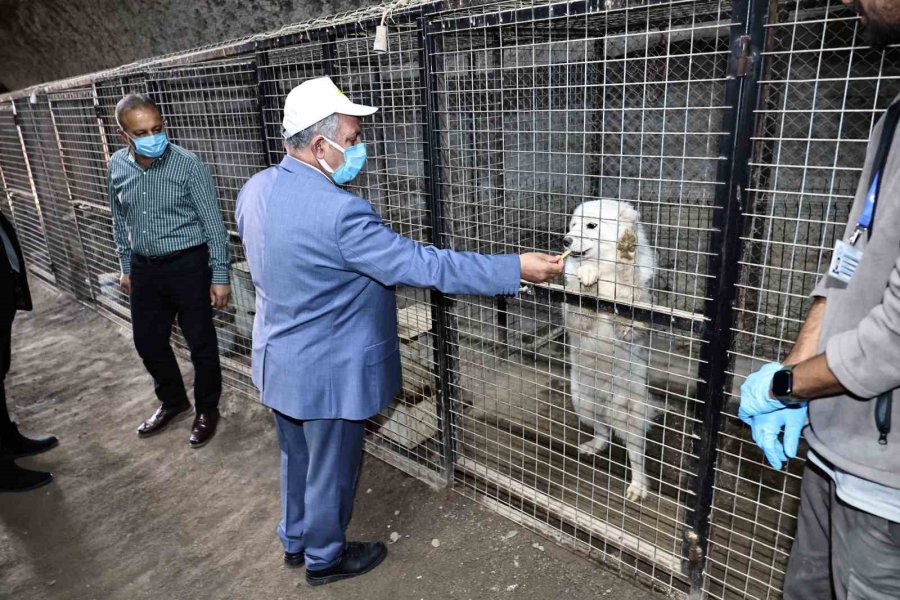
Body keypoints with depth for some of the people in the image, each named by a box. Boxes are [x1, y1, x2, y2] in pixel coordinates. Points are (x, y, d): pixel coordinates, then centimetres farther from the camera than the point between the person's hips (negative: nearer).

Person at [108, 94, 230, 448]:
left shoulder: (188, 165, -14)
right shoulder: (117, 167, 1)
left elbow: (213, 223, -12)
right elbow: (120, 221, 14)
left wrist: (220, 275, -13)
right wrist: (126, 267, 17)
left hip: (188, 265, -5)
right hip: (144, 268, 6)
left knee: (200, 343, 5)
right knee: (147, 342, 15)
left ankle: (207, 410, 26)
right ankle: (173, 402, 38)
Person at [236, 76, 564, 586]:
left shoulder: (256, 189, -3)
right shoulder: (339, 212, -31)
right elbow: (422, 265, -30)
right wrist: (516, 268, -24)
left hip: (279, 363, 9)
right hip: (327, 373, -8)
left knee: (297, 457, 27)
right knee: (331, 469, 15)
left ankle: (296, 540, 49)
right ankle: (324, 558, 39)